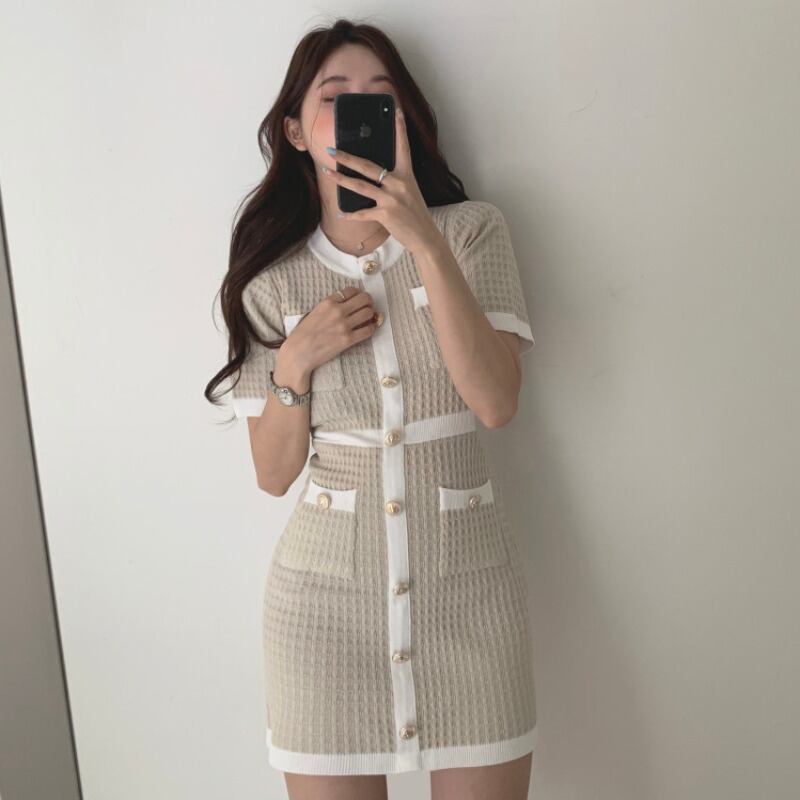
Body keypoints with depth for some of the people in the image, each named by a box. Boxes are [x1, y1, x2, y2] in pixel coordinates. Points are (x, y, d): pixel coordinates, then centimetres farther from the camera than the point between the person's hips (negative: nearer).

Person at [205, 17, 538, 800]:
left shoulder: (470, 229, -2)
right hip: (326, 591, 1)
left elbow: (496, 401, -16)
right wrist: (296, 361, -13)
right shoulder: (273, 279, 2)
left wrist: (424, 239, -21)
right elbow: (273, 473, 3)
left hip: (467, 580, 0)